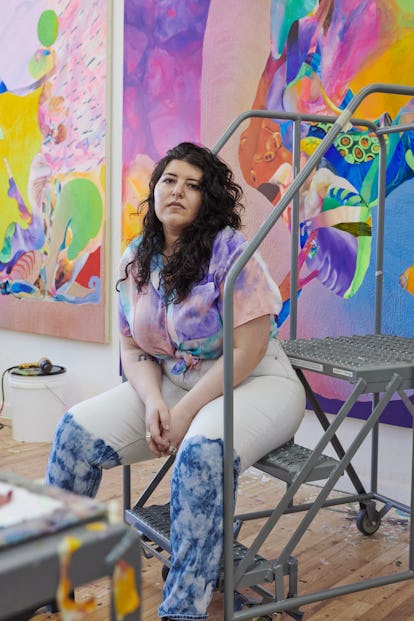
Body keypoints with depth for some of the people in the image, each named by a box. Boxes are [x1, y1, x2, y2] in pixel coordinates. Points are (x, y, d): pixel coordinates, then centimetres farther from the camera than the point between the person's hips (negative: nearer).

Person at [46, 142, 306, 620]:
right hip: (169, 383, 6)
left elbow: (247, 350, -18)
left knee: (202, 454, -37)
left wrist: (185, 411, -19)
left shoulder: (230, 250, -15)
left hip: (252, 384, -6)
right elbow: (132, 349, 7)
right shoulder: (136, 259, 4)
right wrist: (153, 402, -13)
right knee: (77, 429, -11)